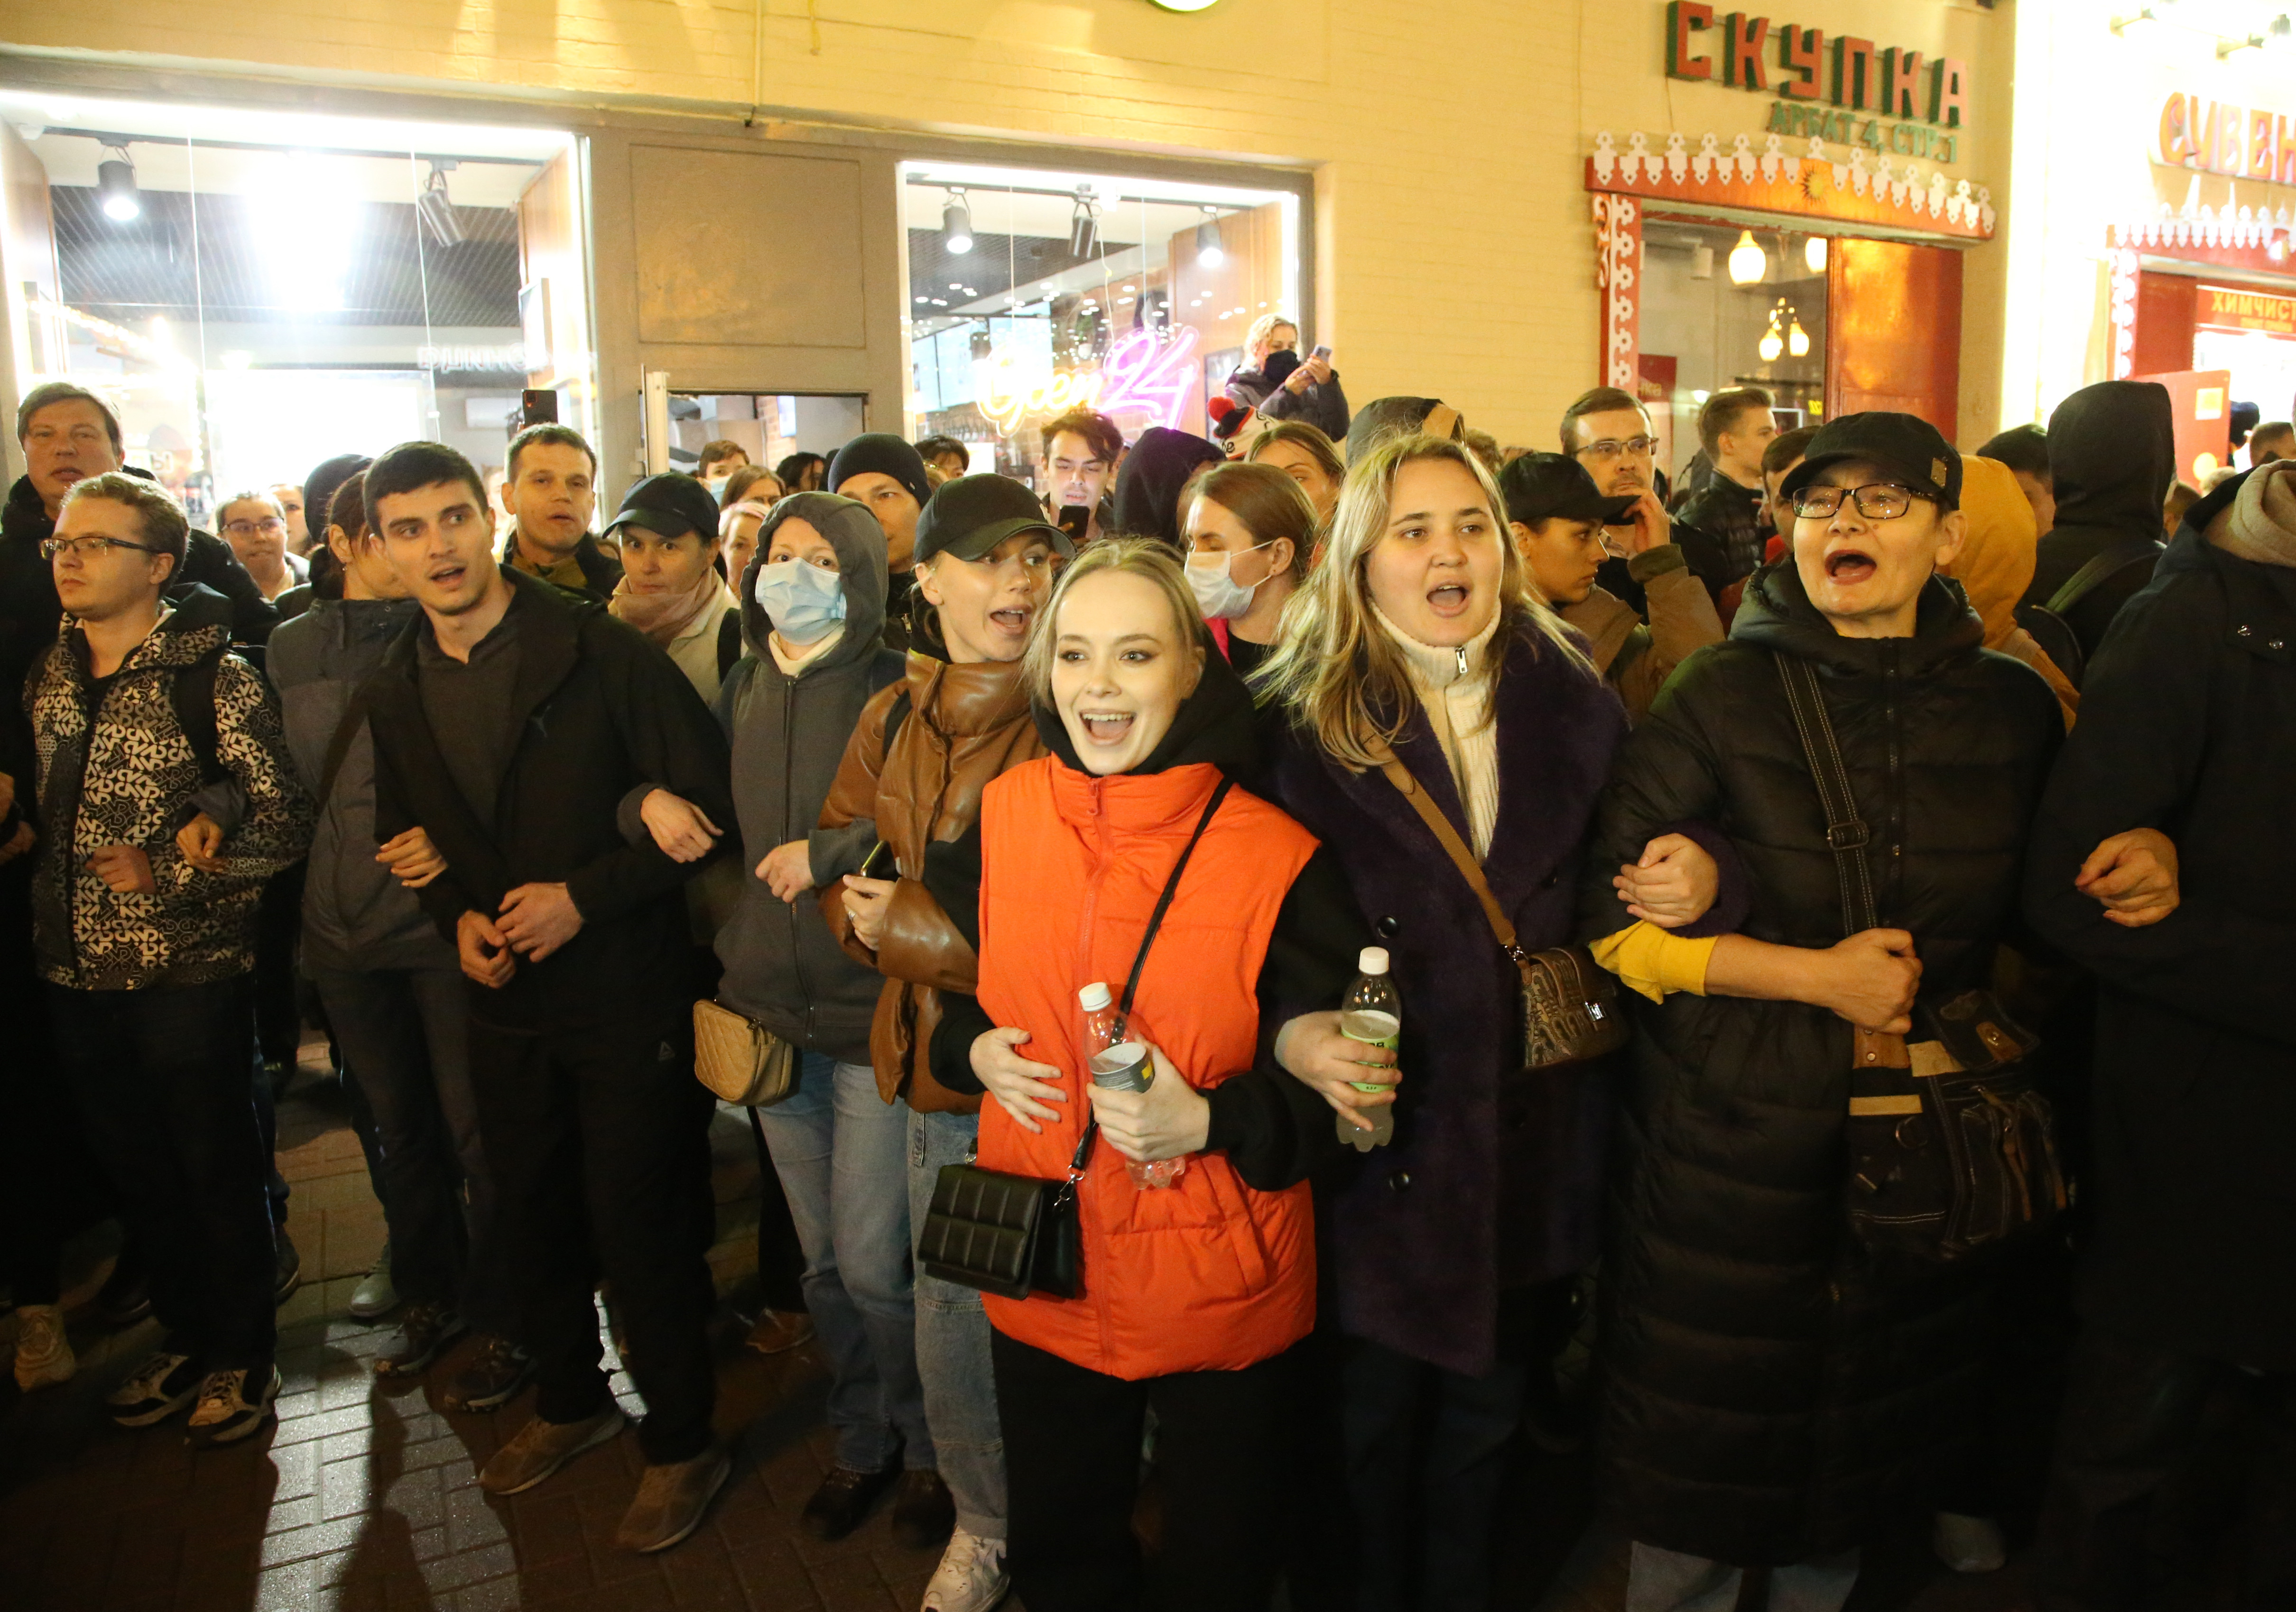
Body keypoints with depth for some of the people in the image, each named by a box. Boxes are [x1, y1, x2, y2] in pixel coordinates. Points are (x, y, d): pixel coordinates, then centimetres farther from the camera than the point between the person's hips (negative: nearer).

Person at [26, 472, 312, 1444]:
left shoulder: (214, 680, -11)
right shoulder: (45, 680, 8)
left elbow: (285, 823, -12)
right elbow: (38, 812, 21)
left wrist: (167, 870, -18)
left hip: (188, 973, -6)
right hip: (77, 976, 6)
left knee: (219, 1172, 8)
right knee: (138, 1174, 17)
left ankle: (241, 1355, 26)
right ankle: (185, 1337, 36)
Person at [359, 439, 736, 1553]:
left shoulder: (602, 652, -15)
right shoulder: (395, 690, 4)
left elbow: (706, 805, -14)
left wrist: (585, 896, -18)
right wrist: (458, 917, -1)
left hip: (627, 994, -6)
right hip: (504, 1001, 6)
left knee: (639, 1226, 3)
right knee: (531, 1215, 19)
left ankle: (682, 1443, 24)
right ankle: (570, 1402, 43)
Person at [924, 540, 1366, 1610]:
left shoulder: (1280, 859, -15)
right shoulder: (1001, 817, -4)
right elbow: (947, 981, 12)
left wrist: (1209, 1119, -26)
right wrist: (976, 1051, -7)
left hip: (1224, 1293, -3)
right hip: (1042, 1278, 3)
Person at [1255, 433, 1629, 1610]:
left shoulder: (1573, 701, 4)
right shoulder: (1304, 721, -7)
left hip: (1533, 1137, 3)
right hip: (1383, 1131, -3)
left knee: (1486, 1415, 20)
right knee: (1371, 1417, 13)